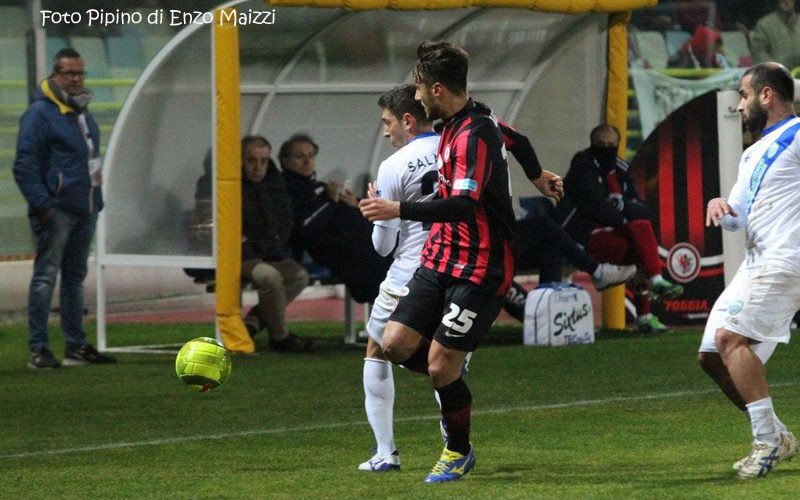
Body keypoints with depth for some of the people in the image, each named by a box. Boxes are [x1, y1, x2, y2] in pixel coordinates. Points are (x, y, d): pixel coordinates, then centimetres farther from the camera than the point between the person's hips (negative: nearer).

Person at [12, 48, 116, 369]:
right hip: (55, 210, -9)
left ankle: (76, 346, 20)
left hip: (84, 210, 9)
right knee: (46, 276, -8)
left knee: (75, 278, 13)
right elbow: (24, 165, -14)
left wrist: (96, 199, 19)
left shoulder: (83, 114, 18)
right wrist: (41, 204, -21)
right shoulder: (40, 113, -9)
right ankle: (38, 350, -9)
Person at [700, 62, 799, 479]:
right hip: (756, 263, 10)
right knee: (712, 355, 6)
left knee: (731, 336, -24)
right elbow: (737, 217, 25)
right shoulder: (753, 155, 25)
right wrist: (719, 206, 3)